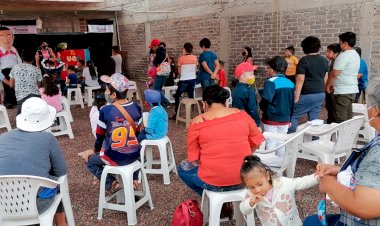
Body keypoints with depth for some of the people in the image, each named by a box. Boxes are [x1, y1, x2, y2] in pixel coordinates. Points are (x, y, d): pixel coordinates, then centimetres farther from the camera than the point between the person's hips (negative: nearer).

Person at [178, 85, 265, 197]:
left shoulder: (198, 122, -8)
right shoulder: (242, 114, 0)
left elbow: (194, 159, -4)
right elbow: (256, 142, 7)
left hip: (213, 181, -4)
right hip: (244, 178, 4)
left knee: (183, 168, 24)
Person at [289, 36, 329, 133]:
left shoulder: (304, 60, -11)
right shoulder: (324, 60, 9)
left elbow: (300, 80, -15)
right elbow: (325, 79, 14)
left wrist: (296, 97, -13)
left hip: (307, 95, -7)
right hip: (321, 94, 7)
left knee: (293, 115, 2)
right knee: (314, 119, 12)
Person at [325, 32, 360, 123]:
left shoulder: (344, 55, -16)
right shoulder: (356, 55, 14)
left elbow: (334, 73, -19)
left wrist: (327, 85, -5)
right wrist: (333, 83, 15)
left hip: (342, 91, -9)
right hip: (352, 89, 9)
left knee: (341, 119, -4)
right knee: (348, 117, 13)